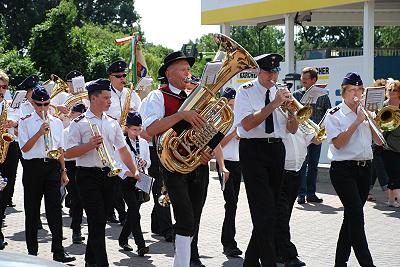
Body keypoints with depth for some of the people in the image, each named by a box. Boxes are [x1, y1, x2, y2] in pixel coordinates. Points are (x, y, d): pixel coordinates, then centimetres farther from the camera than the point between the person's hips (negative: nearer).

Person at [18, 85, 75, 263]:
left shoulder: (56, 122, 11)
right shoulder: (25, 122, 1)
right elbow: (24, 148, -7)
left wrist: (63, 171, 10)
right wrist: (40, 133, -17)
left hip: (53, 166, 2)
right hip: (33, 167, -2)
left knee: (55, 210, -3)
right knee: (32, 210, 5)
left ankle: (58, 252, -2)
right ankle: (32, 251, 15)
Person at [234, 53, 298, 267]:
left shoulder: (281, 93, 12)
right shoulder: (246, 91, -2)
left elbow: (292, 129, 9)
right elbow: (247, 124, -16)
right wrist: (273, 105, -18)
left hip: (277, 150, 6)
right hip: (254, 150, -6)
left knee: (269, 210, 10)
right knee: (265, 211, -13)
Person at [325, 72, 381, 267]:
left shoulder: (365, 113, 14)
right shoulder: (334, 115, -2)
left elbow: (378, 141, 8)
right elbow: (338, 143, -15)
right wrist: (357, 122, -15)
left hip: (364, 169, 6)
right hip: (343, 169, -6)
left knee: (352, 217, 10)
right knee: (357, 216, -14)